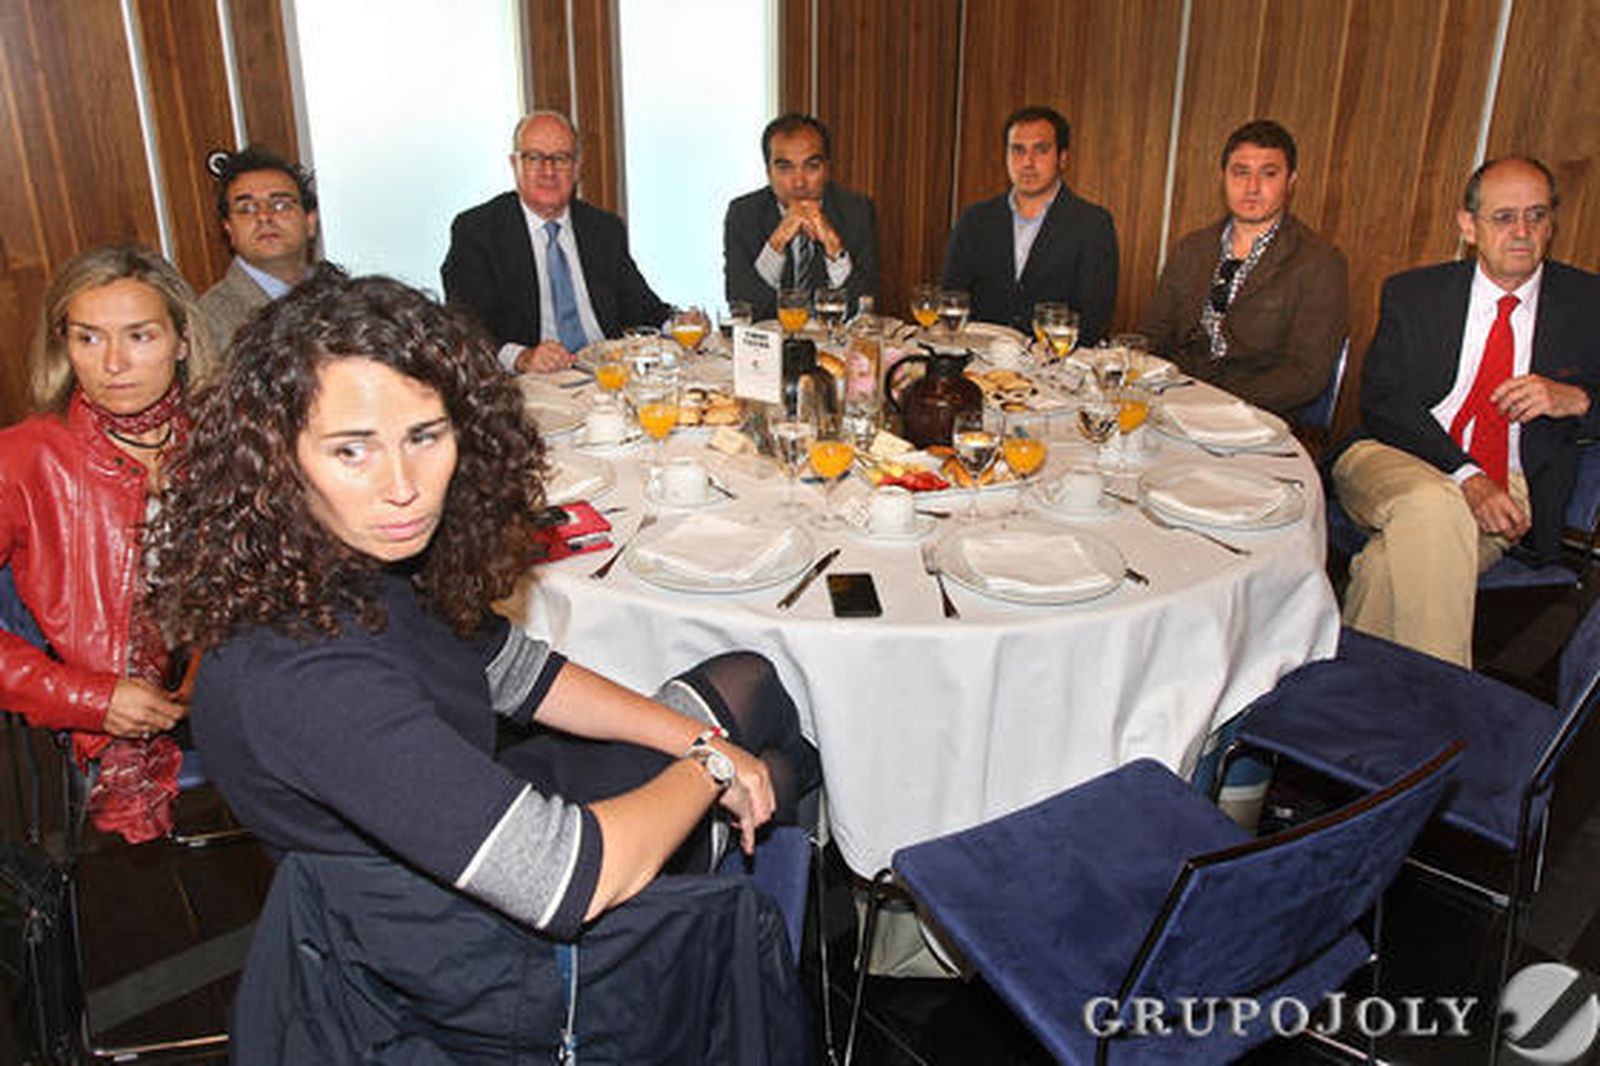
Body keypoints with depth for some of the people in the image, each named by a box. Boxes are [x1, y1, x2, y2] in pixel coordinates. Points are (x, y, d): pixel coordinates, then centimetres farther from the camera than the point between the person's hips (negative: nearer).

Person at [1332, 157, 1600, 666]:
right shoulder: (1412, 294, 8)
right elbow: (1382, 401, -3)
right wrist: (1465, 477, -18)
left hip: (1509, 490, 0)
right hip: (1392, 459, 0)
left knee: (1396, 562, -33)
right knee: (1435, 506, -37)